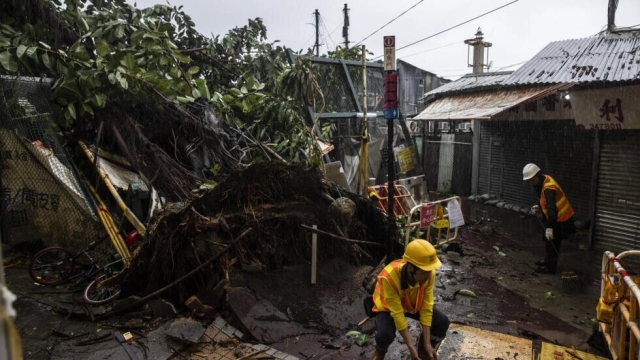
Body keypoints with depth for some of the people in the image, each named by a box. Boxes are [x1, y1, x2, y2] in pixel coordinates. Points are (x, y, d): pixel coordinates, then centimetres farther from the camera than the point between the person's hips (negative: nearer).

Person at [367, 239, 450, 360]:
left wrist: (427, 343, -20)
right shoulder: (390, 277, -41)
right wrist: (411, 346, -30)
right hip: (389, 307, -4)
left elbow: (426, 307, -20)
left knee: (442, 322, -15)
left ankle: (422, 349, 13)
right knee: (385, 335, -31)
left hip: (415, 304, 4)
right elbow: (397, 313, -33)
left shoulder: (429, 274, -27)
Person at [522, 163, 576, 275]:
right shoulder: (540, 182, 0)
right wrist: (538, 207, -1)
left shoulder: (549, 188, -31)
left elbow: (551, 208, -38)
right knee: (547, 239, 21)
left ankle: (550, 267, 9)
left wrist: (549, 227, -42)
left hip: (561, 218, -10)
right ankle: (548, 260, 37)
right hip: (554, 217, 10)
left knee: (552, 241, -2)